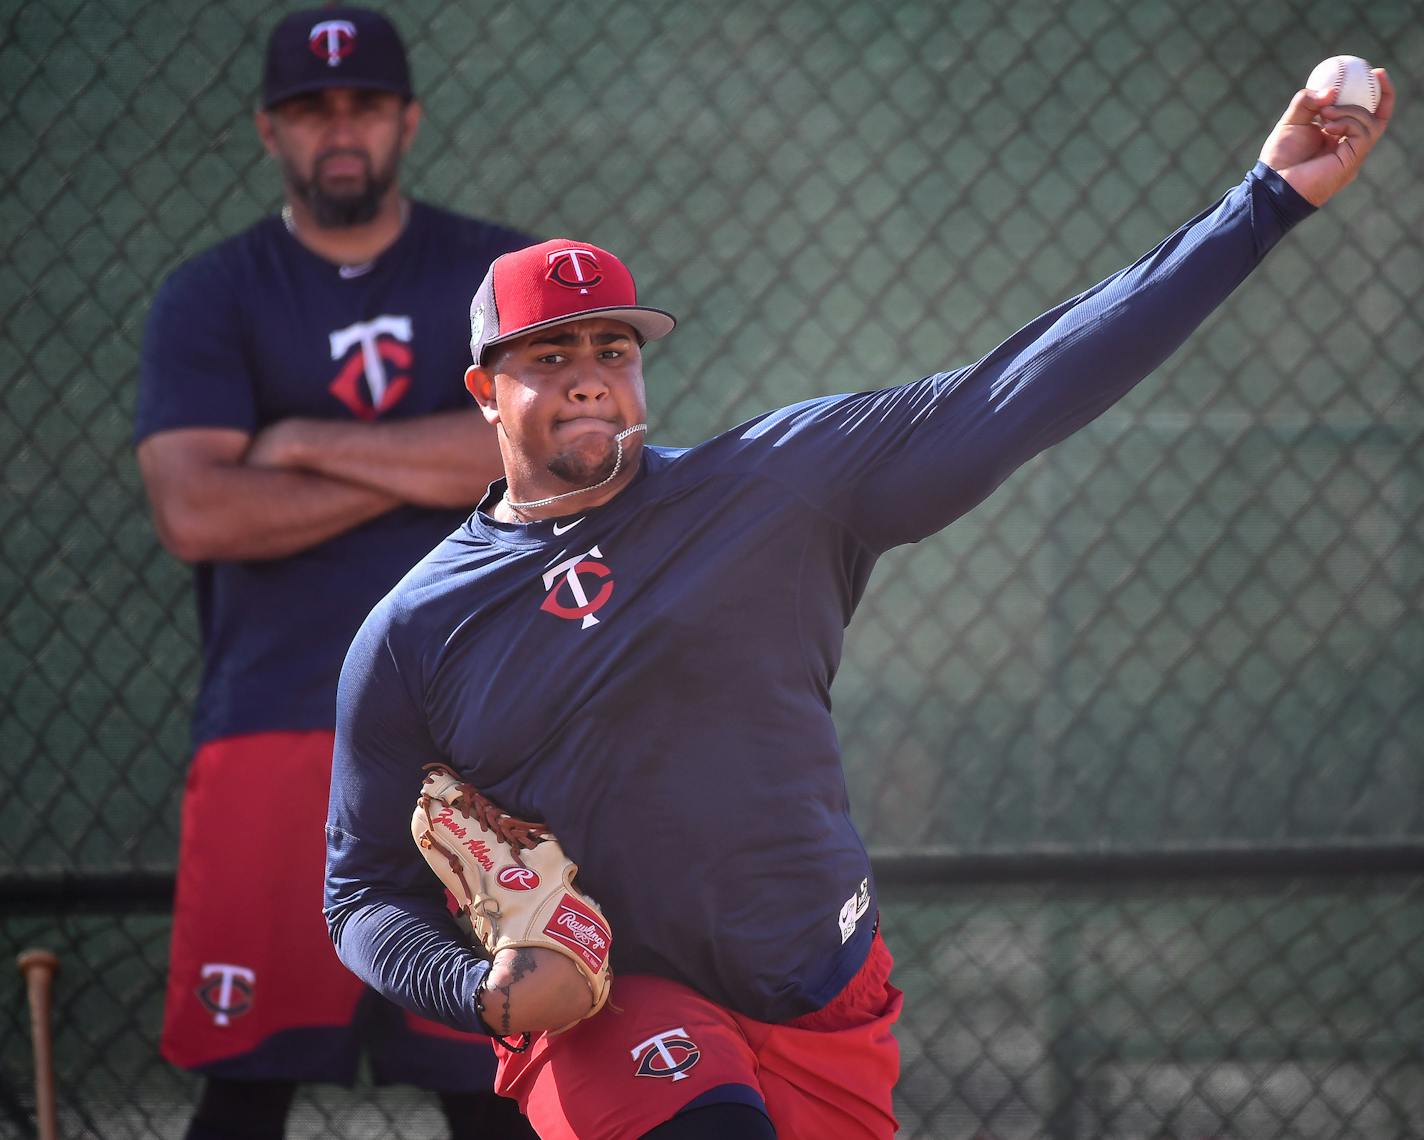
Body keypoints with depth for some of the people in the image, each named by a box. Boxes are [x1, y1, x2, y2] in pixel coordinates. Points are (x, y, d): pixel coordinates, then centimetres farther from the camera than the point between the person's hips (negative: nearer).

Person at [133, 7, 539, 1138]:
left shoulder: (500, 275, 8)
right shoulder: (210, 300, 5)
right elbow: (195, 514, -9)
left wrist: (308, 442, -7)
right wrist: (429, 467, -7)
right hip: (274, 728, -1)